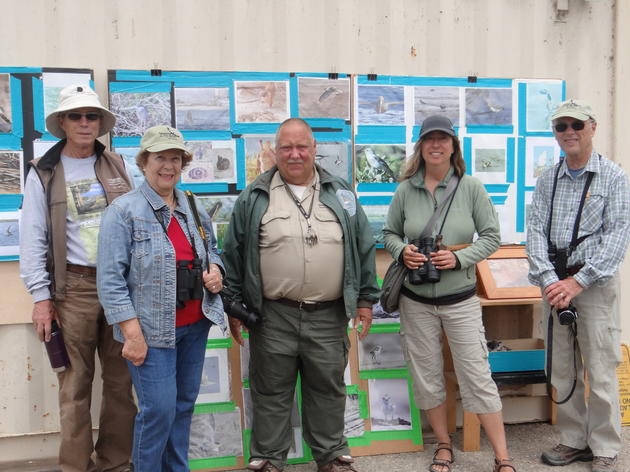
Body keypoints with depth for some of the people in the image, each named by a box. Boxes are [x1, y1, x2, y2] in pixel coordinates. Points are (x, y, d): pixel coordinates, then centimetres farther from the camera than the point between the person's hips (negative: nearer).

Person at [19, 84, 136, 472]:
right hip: (74, 287, -2)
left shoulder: (117, 167, 11)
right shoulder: (44, 174, 4)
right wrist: (41, 296, -5)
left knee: (121, 381, 7)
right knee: (76, 385, 1)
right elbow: (33, 239, 1)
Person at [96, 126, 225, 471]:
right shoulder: (124, 210, -8)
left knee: (185, 404, 14)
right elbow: (110, 280, -12)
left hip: (195, 325, 6)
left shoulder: (193, 208, 10)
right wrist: (132, 333, -17)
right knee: (159, 410, -4)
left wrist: (215, 269, 0)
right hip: (152, 330, -6)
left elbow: (211, 250, 24)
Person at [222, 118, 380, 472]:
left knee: (328, 389, 13)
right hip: (273, 317, -1)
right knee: (271, 391, 10)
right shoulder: (255, 197, 2)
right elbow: (234, 254, 4)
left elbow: (363, 248, 10)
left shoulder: (341, 194, 7)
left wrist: (366, 298, 7)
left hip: (328, 316, 2)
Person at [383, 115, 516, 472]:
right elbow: (390, 234, 9)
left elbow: (491, 237, -2)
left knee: (478, 376, 0)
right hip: (416, 300, 2)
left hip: (461, 299, -2)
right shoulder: (406, 190, 0)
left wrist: (460, 258, -17)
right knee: (427, 377, 12)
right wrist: (401, 251, -12)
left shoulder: (471, 188, -5)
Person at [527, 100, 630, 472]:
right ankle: (573, 441, 25)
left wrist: (578, 282, -18)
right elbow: (536, 231, 2)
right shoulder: (547, 181, 9)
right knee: (562, 371, 11)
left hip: (595, 284, -4)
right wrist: (549, 280, -13)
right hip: (556, 284, 4)